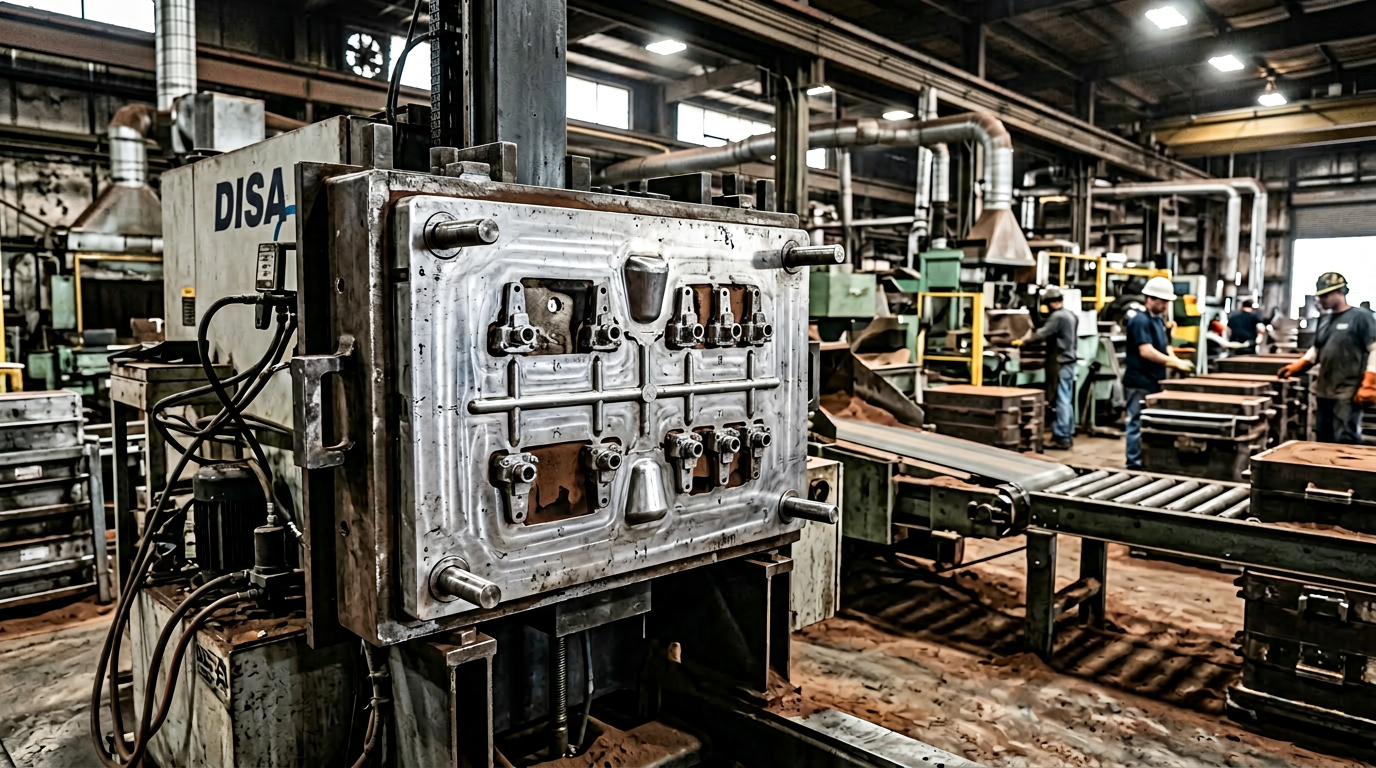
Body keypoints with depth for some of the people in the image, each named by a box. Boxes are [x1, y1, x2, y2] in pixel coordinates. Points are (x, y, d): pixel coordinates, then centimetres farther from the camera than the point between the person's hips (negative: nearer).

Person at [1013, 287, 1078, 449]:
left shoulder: (1057, 316, -15)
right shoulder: (1071, 315, 15)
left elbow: (1042, 334, -17)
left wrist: (1023, 340, -8)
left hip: (1061, 363, -10)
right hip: (1070, 360, 10)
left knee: (1062, 401, -8)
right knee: (1067, 400, 13)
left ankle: (1062, 438, -7)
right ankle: (1068, 434, 18)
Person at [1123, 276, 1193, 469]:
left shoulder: (1159, 319, 14)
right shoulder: (1140, 321, -15)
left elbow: (1165, 345, 21)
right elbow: (1146, 351, -24)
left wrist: (1174, 359, 1)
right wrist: (1176, 363, -24)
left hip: (1154, 381, 9)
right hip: (1140, 383, -9)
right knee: (1138, 423, -4)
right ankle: (1134, 464, 2)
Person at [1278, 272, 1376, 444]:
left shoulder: (1360, 317, -8)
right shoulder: (1324, 320, 15)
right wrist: (1296, 367, 9)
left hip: (1348, 394, -8)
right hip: (1324, 392, 8)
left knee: (1345, 441, -11)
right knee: (1324, 441, 13)